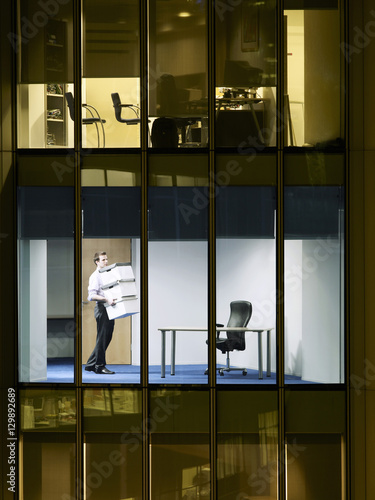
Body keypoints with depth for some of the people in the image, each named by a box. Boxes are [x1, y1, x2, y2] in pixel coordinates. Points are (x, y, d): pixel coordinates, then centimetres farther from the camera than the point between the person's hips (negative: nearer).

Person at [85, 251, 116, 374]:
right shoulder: (95, 276, -7)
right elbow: (92, 295, -18)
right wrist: (107, 300, -29)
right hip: (102, 308, -8)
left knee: (107, 338, 10)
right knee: (102, 338, -5)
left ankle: (91, 364, 17)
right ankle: (100, 366, 1)